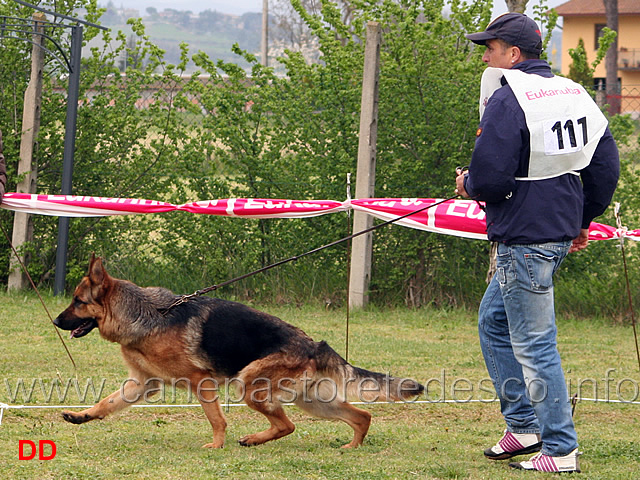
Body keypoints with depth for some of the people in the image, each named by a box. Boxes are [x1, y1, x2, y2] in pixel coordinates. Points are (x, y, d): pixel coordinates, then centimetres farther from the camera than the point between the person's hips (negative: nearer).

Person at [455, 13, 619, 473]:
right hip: (561, 231, 10)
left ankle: (560, 450, 1)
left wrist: (467, 184, 1)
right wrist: (584, 219, 24)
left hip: (525, 240, -10)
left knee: (534, 343, -3)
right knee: (494, 322, 21)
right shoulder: (574, 94, 11)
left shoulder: (508, 101, -16)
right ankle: (524, 426, 23)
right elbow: (606, 165, 14)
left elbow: (489, 177, -21)